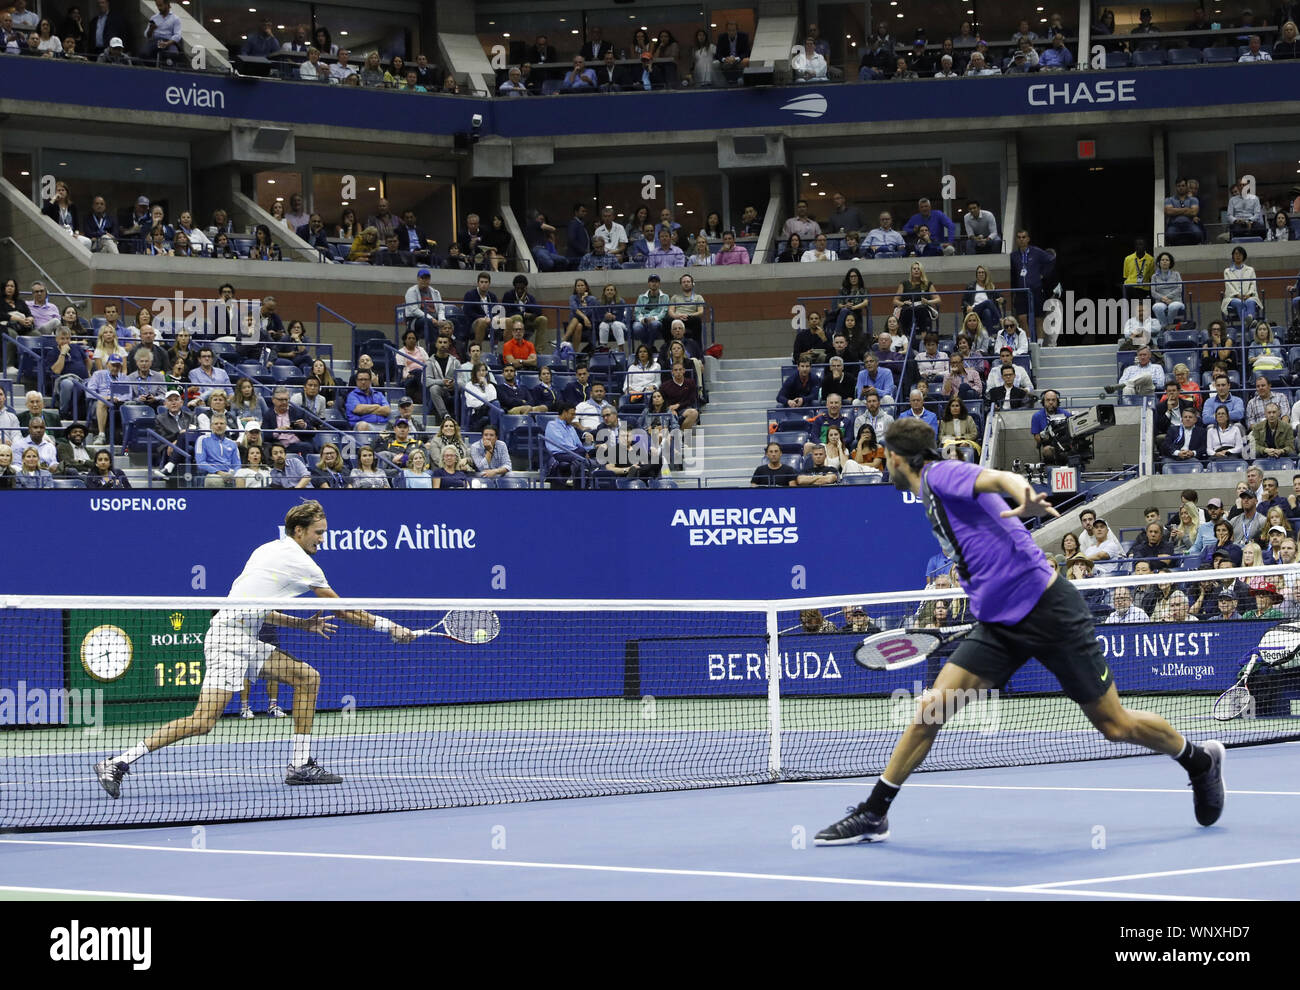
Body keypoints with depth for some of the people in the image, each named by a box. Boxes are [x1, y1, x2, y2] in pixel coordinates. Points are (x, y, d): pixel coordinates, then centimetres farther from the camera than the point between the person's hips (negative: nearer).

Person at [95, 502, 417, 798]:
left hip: (245, 640, 10)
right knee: (204, 721, -18)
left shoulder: (268, 550, 20)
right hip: (228, 639, -10)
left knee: (307, 677, 11)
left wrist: (302, 623, 23)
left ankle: (300, 765, 10)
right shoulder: (300, 562, -5)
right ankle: (118, 763, -19)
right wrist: (391, 627, 12)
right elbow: (345, 611, 2)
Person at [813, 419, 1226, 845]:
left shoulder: (941, 475, -11)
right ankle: (873, 814, 0)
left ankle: (1200, 759, 26)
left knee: (1114, 725, 1)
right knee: (931, 708, -5)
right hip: (999, 625, 8)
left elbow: (1001, 478, -30)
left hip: (1047, 610, -8)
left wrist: (1022, 493, -52)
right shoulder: (933, 498, 15)